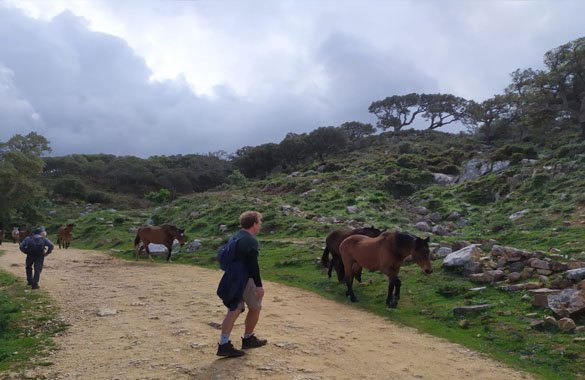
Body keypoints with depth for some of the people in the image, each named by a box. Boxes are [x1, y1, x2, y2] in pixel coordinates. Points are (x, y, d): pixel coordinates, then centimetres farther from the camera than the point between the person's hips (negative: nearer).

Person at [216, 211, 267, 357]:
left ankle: (224, 344, 1)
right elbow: (253, 265, -20)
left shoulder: (235, 237, 13)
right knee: (255, 308, 12)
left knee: (234, 310, 7)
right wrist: (259, 285, -18)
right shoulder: (251, 241, -15)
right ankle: (248, 339, 25)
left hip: (232, 278, 8)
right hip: (245, 279, -8)